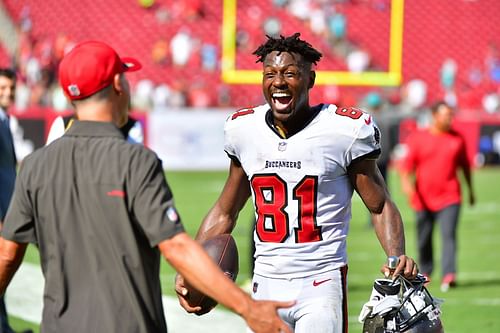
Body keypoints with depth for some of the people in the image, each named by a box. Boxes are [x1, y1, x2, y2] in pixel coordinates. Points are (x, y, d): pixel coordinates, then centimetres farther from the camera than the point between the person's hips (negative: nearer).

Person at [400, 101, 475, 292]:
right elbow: (407, 163, -3)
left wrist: (470, 190, 22)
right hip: (424, 198, 0)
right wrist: (406, 182, -21)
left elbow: (464, 165, 17)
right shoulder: (418, 138, 0)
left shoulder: (457, 138, 6)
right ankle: (425, 271, 31)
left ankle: (449, 275, -23)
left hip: (450, 198, 0)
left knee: (449, 235, -15)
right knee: (424, 238, 10)